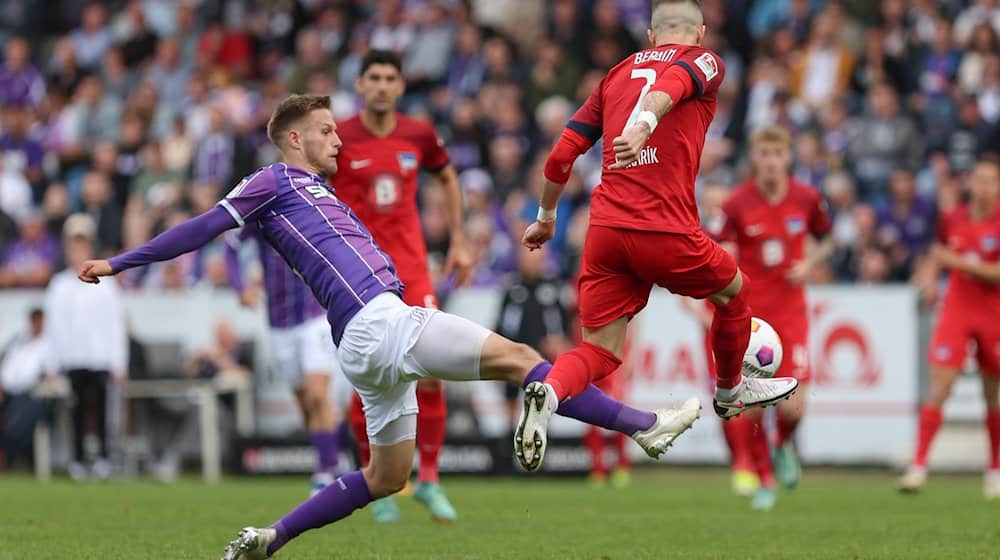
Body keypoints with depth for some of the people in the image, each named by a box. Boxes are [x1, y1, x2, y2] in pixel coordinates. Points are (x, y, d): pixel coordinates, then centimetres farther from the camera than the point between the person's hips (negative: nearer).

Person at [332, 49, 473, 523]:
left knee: (430, 374, -7)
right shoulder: (338, 139, -6)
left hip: (411, 270, 2)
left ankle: (429, 479, 7)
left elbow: (448, 179, 20)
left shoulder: (419, 136, 2)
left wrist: (458, 243, 16)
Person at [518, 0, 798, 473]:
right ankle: (731, 391, 43)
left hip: (604, 230, 4)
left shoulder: (617, 74, 21)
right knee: (734, 290, 25)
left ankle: (548, 393, -26)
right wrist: (644, 125, -36)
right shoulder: (705, 61, 8)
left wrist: (546, 217, 30)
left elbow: (562, 155, 16)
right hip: (667, 233, -4)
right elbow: (671, 84, -17)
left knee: (598, 354, 5)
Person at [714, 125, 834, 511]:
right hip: (749, 313, -1)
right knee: (753, 405, -3)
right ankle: (765, 481, 17)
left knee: (792, 406, -9)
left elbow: (826, 240, 14)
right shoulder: (737, 204, -10)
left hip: (790, 312, 1)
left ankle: (784, 446, 26)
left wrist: (810, 264, -6)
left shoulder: (807, 199, -3)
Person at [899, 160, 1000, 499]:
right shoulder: (953, 220, 1)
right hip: (956, 311, 2)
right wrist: (932, 276, 3)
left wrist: (961, 262, -22)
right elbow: (940, 250, 21)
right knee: (939, 386, -11)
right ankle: (919, 466, -12)